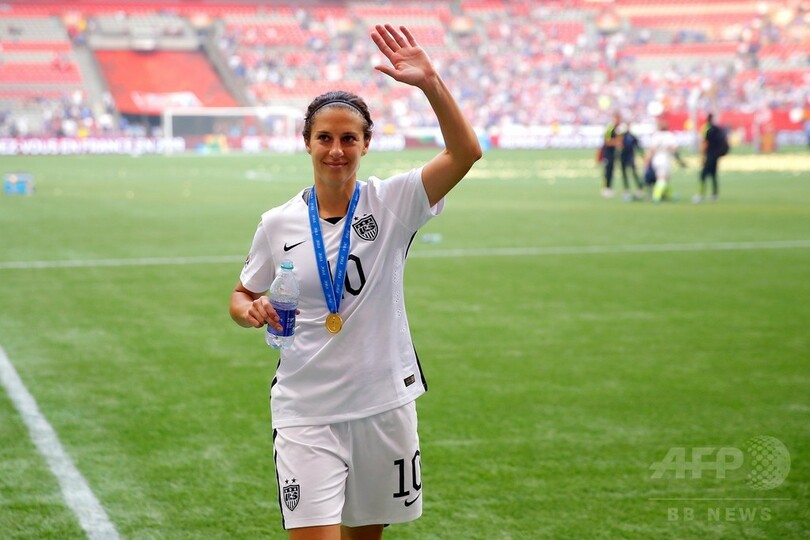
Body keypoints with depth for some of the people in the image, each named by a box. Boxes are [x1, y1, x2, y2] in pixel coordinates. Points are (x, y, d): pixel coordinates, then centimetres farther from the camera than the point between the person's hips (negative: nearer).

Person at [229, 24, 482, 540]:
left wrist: (431, 83, -31)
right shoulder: (278, 223, 0)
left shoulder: (392, 203, -5)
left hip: (385, 405, 1)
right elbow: (242, 296, 13)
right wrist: (251, 311, -10)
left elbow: (466, 153, -19)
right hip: (305, 414, 0)